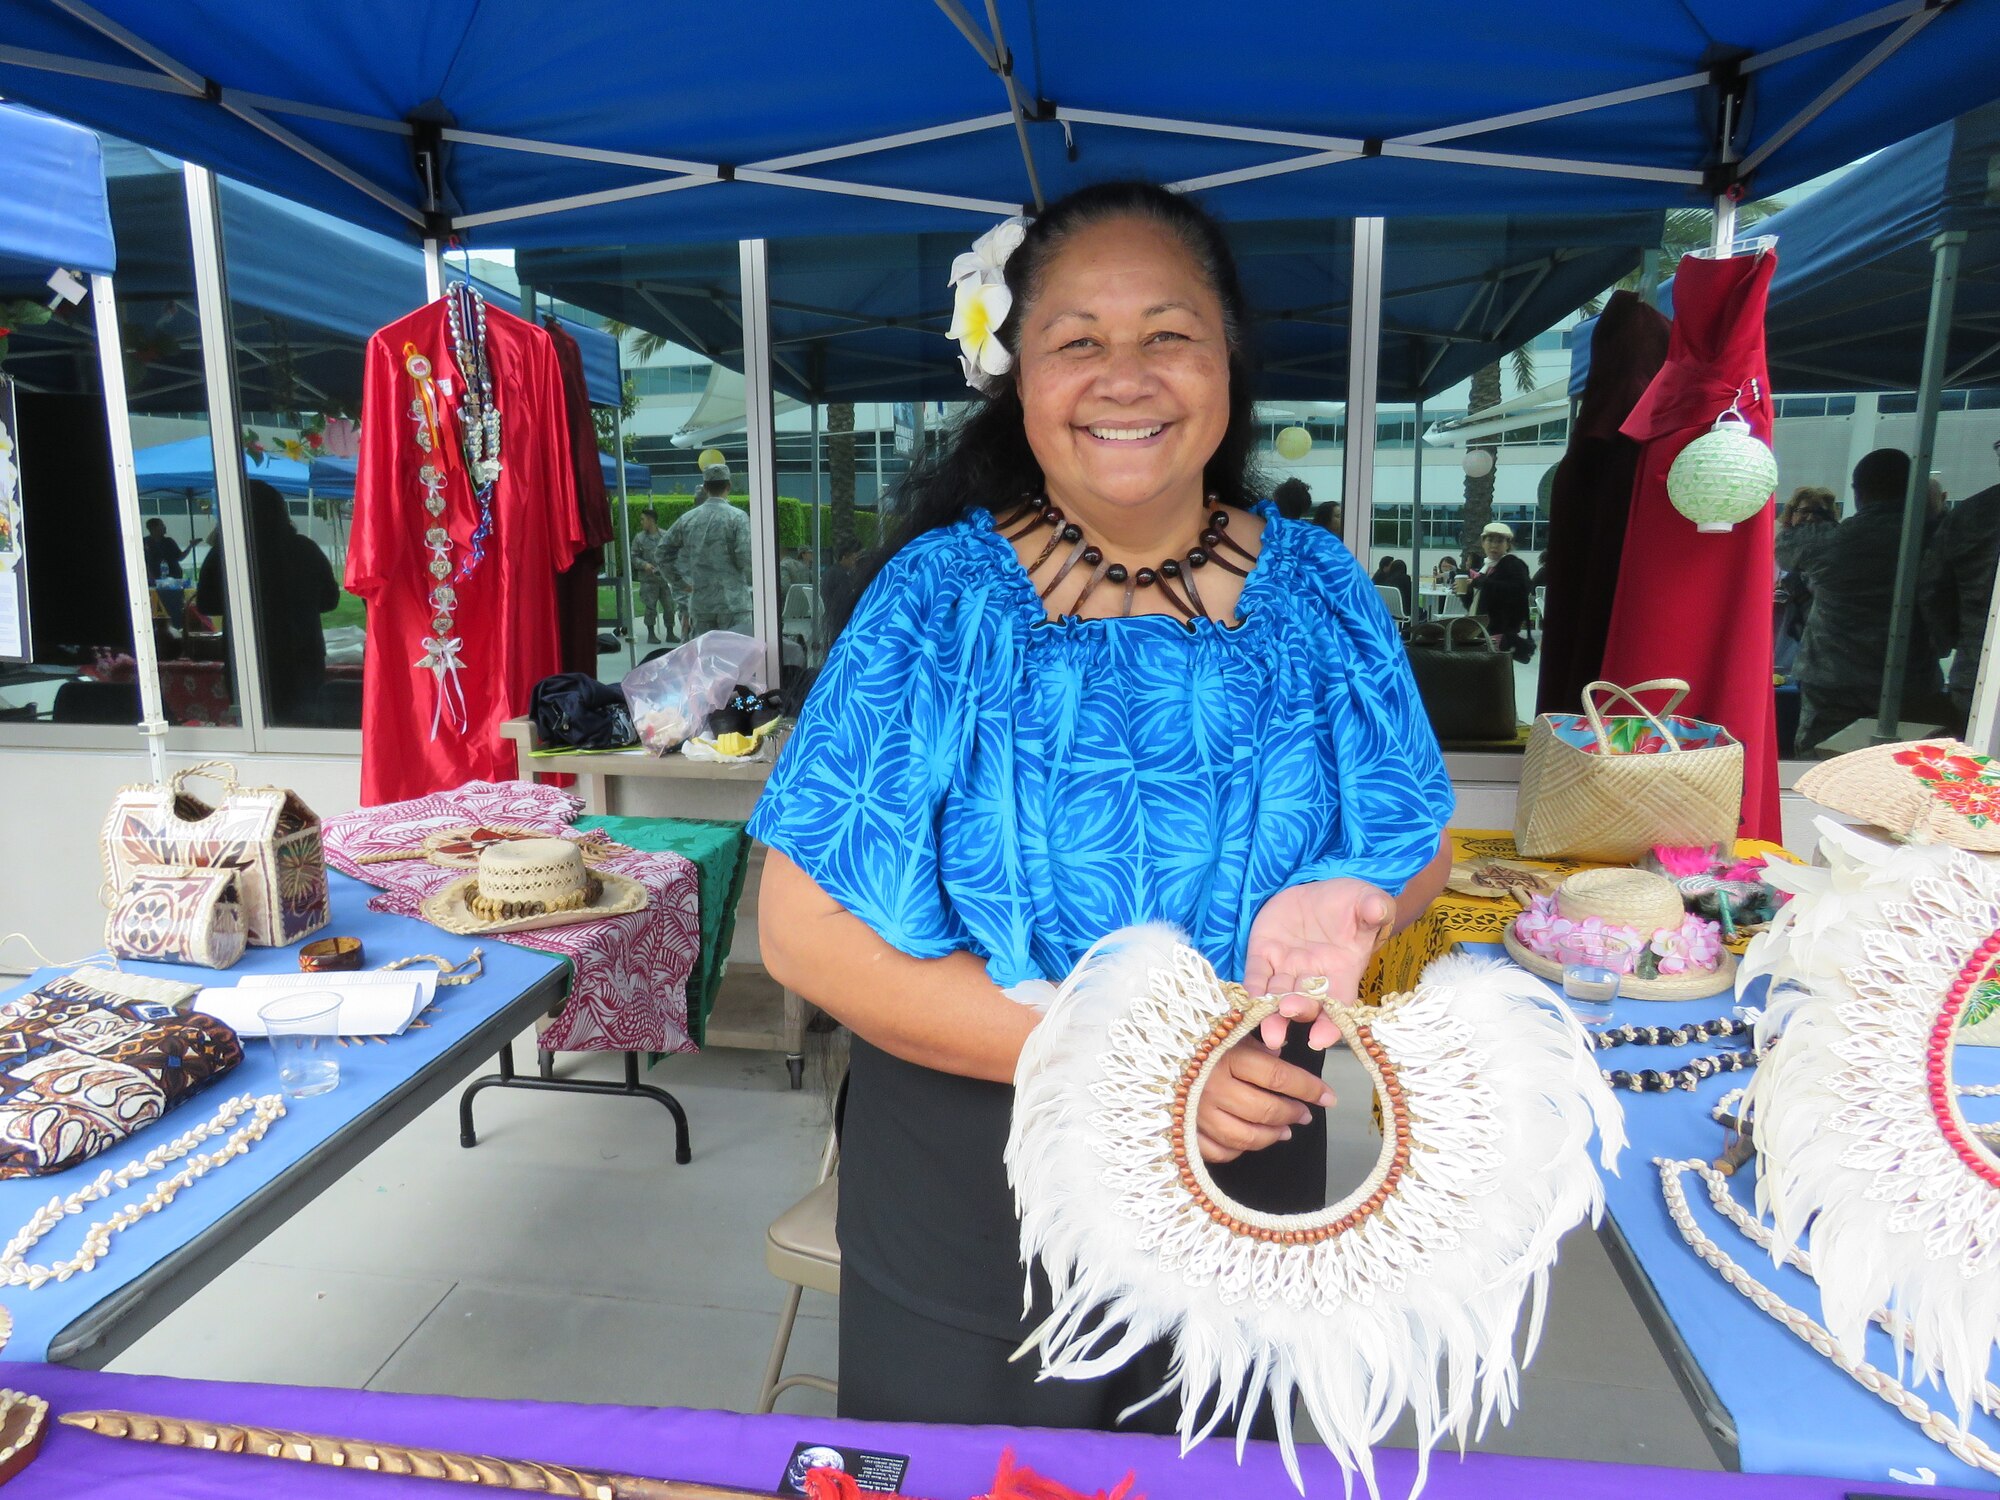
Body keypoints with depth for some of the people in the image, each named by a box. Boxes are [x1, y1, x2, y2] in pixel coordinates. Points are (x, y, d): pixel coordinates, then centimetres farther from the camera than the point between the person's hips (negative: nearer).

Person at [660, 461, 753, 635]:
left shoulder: (687, 519, 7)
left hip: (699, 602, 4)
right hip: (733, 601, -4)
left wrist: (681, 582, 17)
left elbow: (664, 554, 12)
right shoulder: (737, 517, -7)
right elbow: (745, 558, -15)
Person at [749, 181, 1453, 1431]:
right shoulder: (939, 598, -14)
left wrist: (1353, 899, -20)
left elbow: (1421, 845, 5)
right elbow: (807, 930, -16)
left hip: (1248, 1197, 3)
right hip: (970, 1217, -2)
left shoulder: (1318, 595, -5)